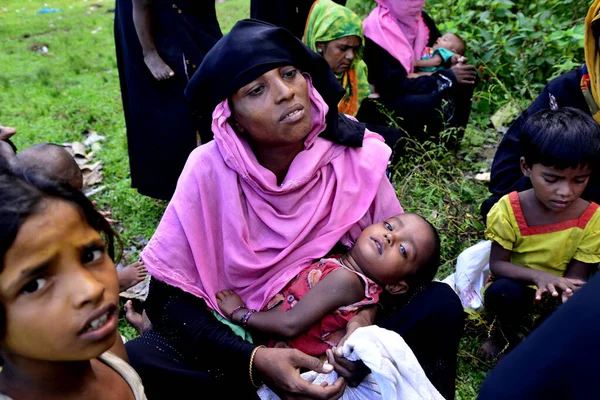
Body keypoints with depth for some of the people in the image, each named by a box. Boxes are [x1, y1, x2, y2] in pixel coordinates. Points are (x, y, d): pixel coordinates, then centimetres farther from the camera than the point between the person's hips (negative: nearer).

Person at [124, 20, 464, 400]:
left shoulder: (359, 156, -15)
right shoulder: (210, 171, -19)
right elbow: (167, 298, -16)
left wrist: (368, 315, -23)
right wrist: (254, 361, -28)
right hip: (246, 339, 0)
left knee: (440, 304, -21)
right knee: (140, 359, -26)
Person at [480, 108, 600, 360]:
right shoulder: (509, 210, -21)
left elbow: (577, 276, -13)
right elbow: (497, 264, -16)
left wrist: (570, 294, -37)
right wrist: (537, 276, -35)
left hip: (559, 297, 3)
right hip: (517, 290, -2)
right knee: (502, 292, -34)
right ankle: (508, 337, -1)